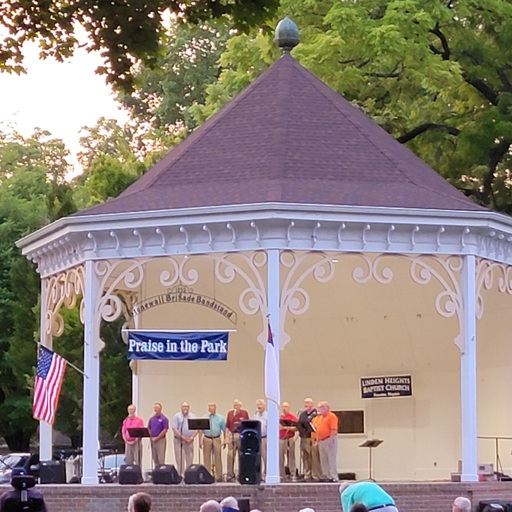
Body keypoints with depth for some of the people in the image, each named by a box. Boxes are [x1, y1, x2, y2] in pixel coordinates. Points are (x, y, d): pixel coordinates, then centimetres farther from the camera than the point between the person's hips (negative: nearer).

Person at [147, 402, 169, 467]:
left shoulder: (164, 419, -5)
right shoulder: (151, 419, 12)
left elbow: (165, 430, -10)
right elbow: (148, 429, 16)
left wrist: (157, 438, -12)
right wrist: (151, 437, 0)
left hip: (161, 440, -6)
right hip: (153, 440, 6)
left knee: (161, 458, -8)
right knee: (155, 458, 7)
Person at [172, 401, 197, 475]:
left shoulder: (192, 416, 11)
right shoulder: (177, 416, 1)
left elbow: (196, 429, 7)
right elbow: (174, 428, -7)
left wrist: (192, 437, -9)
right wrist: (182, 437, -14)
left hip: (189, 441, 3)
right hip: (179, 441, -3)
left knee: (190, 458, 5)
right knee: (180, 459, -5)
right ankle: (180, 474, -4)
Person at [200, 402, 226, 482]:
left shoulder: (220, 418, 5)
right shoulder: (204, 418, 7)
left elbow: (224, 430, 7)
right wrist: (200, 441, -1)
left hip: (216, 439, -1)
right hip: (207, 439, 1)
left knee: (218, 458, -2)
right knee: (206, 458, 3)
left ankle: (219, 476, 3)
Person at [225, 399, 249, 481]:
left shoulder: (244, 413, 4)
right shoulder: (230, 413, 8)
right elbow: (227, 426, 9)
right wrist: (226, 437, 2)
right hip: (231, 436, 1)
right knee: (230, 455, -3)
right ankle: (230, 474, 0)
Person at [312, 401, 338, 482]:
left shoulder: (332, 416, -8)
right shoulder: (319, 417, 18)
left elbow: (334, 430, -16)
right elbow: (315, 427, 19)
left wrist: (331, 439, -21)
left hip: (329, 439, -9)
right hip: (321, 440, 9)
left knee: (331, 459, -8)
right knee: (323, 459, 9)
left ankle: (333, 477, -7)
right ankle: (325, 476, 14)